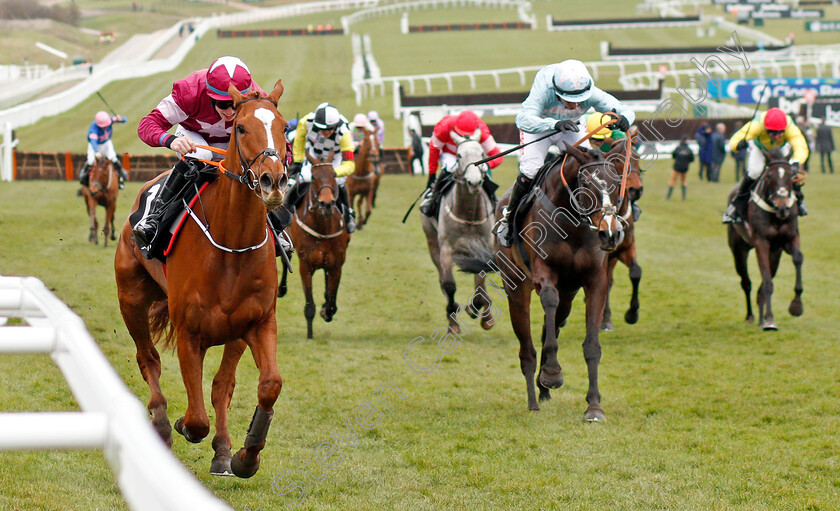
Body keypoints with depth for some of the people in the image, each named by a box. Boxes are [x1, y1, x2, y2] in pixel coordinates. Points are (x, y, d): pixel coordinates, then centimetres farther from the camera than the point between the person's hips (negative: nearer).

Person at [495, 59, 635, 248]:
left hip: (570, 129, 3)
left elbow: (626, 111, -31)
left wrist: (622, 119, -58)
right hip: (538, 126, -3)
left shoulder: (592, 94, -34)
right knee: (529, 173, -19)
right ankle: (508, 218, 6)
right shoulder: (543, 91, -43)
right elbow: (523, 120, -57)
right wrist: (555, 124, -73)